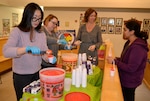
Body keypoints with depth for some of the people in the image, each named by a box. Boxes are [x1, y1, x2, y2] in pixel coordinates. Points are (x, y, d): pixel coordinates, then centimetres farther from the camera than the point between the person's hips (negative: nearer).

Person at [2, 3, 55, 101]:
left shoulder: (41, 34, 2)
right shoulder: (17, 31, -13)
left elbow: (44, 52, 0)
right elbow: (6, 51, -24)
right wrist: (27, 48, -37)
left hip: (37, 73, 4)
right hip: (21, 76, -4)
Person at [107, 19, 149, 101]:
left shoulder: (138, 47, -28)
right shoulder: (129, 43, 5)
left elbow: (131, 68, -29)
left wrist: (115, 61, -24)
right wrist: (116, 59, -3)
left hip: (130, 81, -9)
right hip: (125, 79, 9)